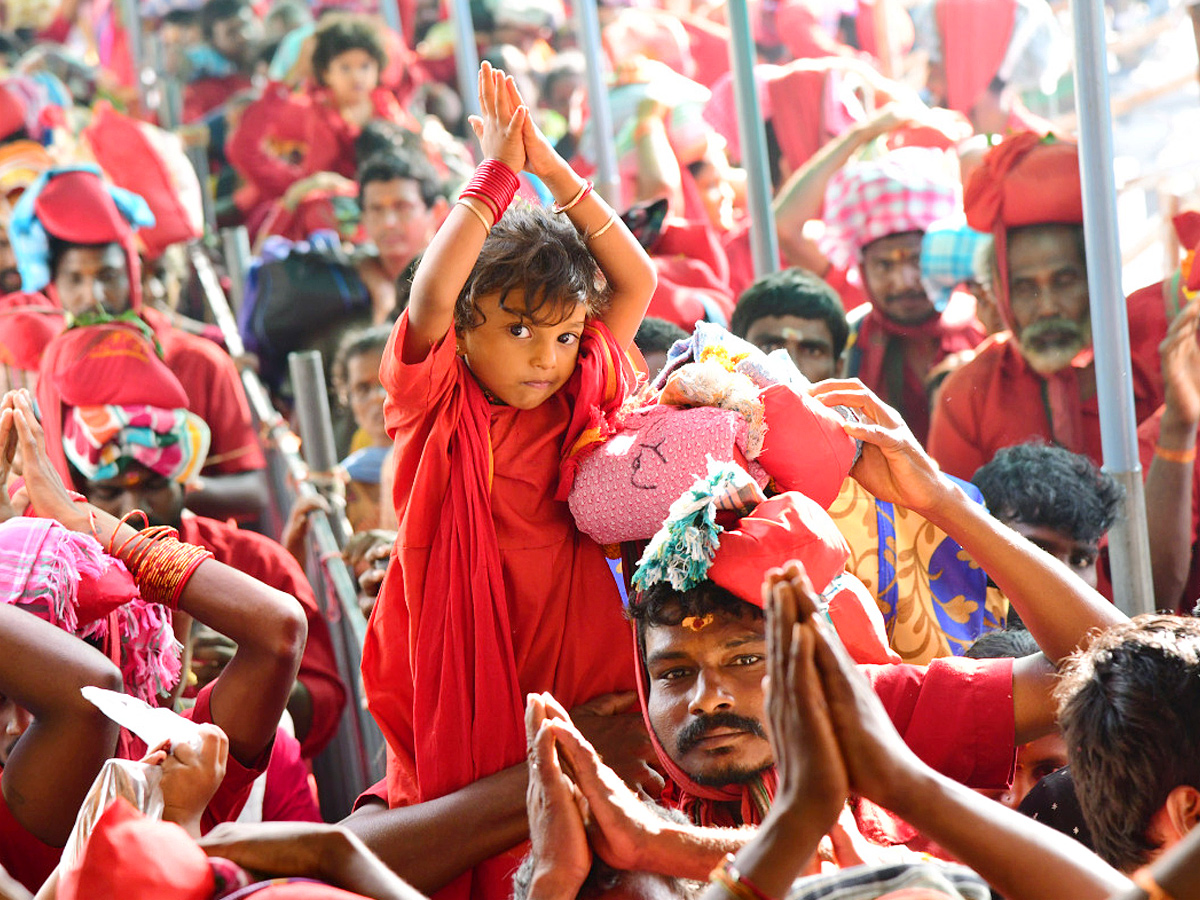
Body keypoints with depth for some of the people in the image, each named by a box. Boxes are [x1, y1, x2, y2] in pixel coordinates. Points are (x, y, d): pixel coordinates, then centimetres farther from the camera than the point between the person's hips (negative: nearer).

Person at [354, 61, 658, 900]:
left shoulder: (580, 403, 10)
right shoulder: (437, 408, 2)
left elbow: (638, 281, 8)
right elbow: (429, 297, -15)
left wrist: (555, 171, 3)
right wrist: (497, 174, -11)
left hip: (574, 702, 2)